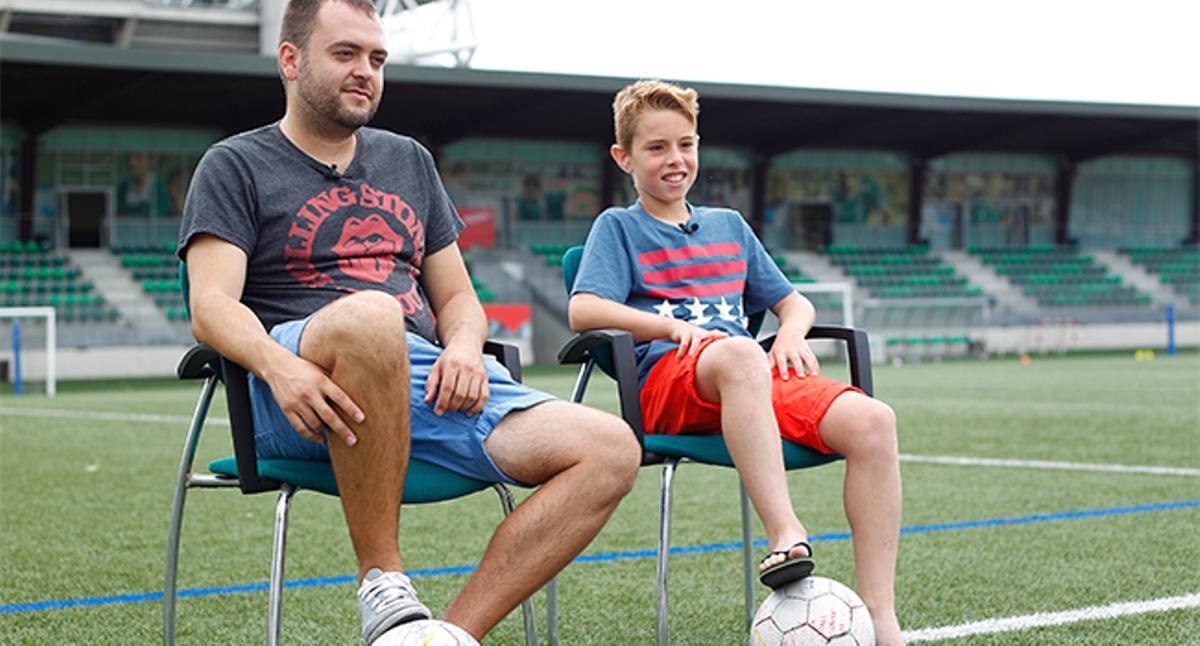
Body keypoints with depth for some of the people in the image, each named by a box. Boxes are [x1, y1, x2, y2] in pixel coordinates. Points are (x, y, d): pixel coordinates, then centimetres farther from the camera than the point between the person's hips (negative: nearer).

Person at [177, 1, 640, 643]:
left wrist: (464, 345, 0)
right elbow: (212, 306, -4)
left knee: (611, 451, -18)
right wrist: (279, 365, -27)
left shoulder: (409, 161, 27)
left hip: (428, 379, 5)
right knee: (368, 314, -42)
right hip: (308, 398, -5)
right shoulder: (234, 166, 11)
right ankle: (381, 582, -28)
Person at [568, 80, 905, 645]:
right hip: (666, 376, -5)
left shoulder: (729, 225, 29)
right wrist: (675, 327, -14)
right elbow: (583, 311, -3)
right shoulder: (618, 227, 15)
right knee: (736, 354, -43)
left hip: (759, 377, 5)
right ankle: (786, 537, -53)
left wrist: (791, 331, 7)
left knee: (872, 421, -26)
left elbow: (793, 301, 31)